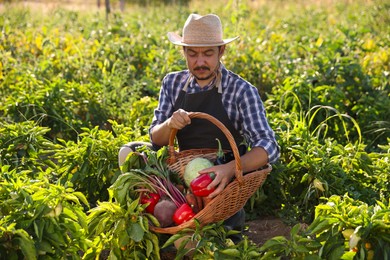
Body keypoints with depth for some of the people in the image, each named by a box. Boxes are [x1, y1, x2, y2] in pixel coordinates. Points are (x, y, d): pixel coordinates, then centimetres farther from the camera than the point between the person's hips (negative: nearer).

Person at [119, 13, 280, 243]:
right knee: (129, 151, -11)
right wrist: (170, 124, -22)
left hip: (224, 182, -4)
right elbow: (156, 139, 3)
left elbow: (268, 147, -23)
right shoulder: (172, 83, 1)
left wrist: (230, 168, -43)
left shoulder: (242, 91, -13)